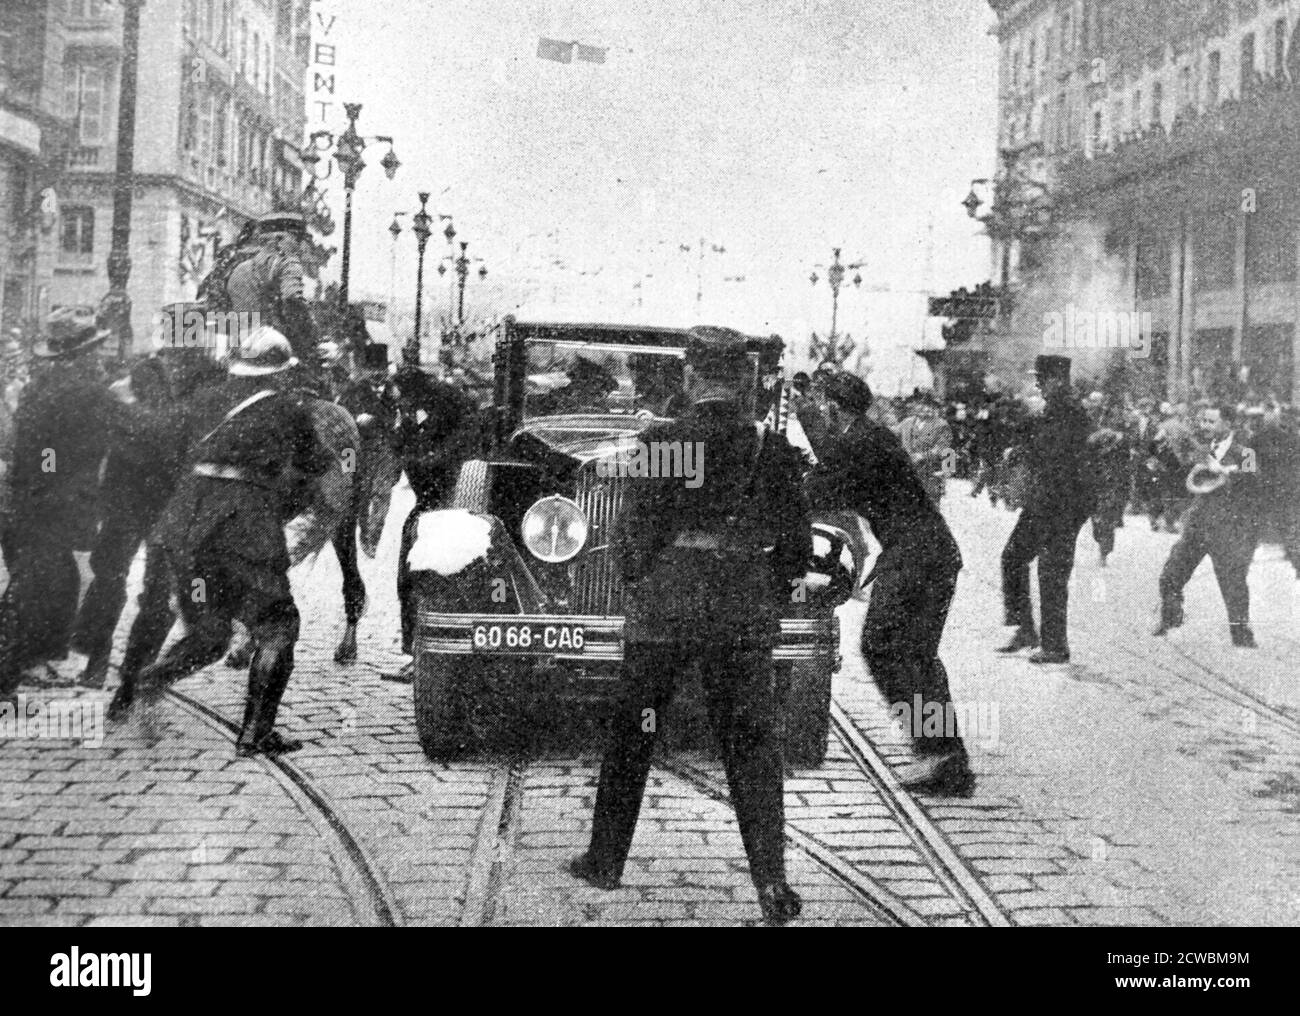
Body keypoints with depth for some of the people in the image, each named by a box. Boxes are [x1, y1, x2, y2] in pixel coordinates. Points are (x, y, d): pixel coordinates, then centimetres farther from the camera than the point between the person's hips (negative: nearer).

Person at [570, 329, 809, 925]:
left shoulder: (663, 442, -9)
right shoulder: (773, 449, -2)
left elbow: (635, 535, -6)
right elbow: (796, 547, 2)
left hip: (665, 607, -1)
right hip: (745, 614, 2)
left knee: (631, 736, 15)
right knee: (751, 743, 8)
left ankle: (606, 860, 25)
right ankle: (771, 881, 1)